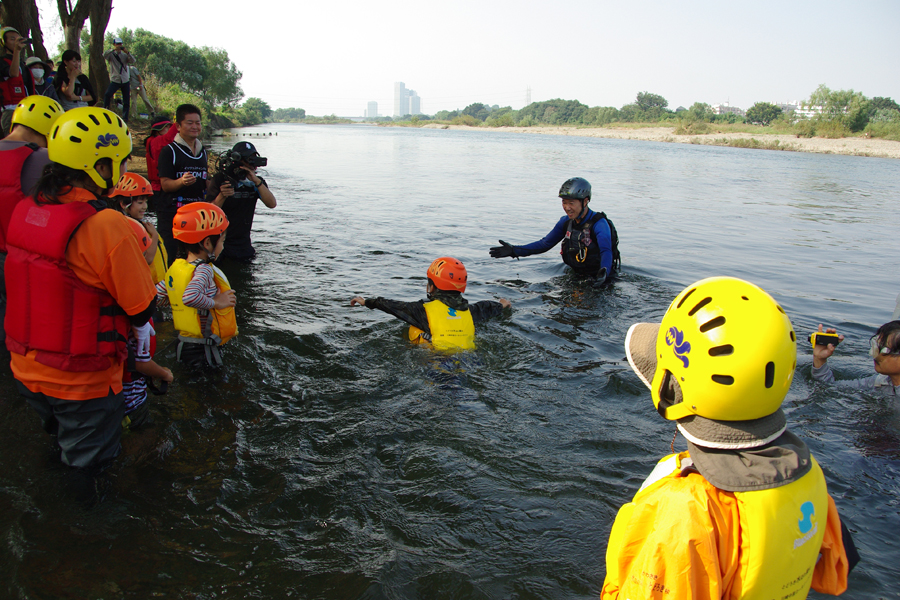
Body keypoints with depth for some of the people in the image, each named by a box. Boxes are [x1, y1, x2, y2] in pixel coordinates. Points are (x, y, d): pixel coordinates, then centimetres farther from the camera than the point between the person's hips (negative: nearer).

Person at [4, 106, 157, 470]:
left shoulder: (25, 211, -4)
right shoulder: (105, 225, -26)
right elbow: (142, 306, -18)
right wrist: (139, 323, 7)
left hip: (25, 369, 7)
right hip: (81, 383, -7)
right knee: (86, 466, 15)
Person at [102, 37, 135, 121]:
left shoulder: (125, 55, 11)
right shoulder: (111, 55, 5)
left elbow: (133, 61, -7)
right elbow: (104, 55, -16)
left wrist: (127, 52, -19)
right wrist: (113, 49, -24)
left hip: (125, 81, 2)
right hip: (115, 80, -2)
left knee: (126, 101, 0)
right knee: (107, 95, -22)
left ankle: (125, 118, 7)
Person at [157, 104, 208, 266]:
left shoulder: (202, 151, 17)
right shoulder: (169, 151, -5)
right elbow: (165, 184, -11)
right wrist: (181, 181, -30)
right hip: (171, 214, -6)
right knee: (168, 256, -9)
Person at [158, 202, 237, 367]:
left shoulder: (176, 266, 5)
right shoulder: (204, 270, -21)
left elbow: (156, 293, 11)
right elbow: (190, 297, -37)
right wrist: (216, 302, -22)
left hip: (184, 345, 9)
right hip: (203, 350, -9)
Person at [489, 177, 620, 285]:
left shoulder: (599, 224, -17)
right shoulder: (566, 222, 3)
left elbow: (606, 251, -31)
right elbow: (545, 244, 10)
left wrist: (604, 272, -53)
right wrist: (514, 251, 1)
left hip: (598, 280, -5)